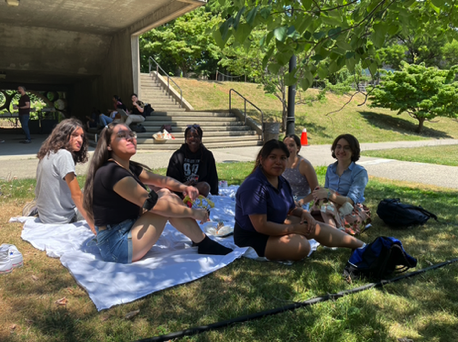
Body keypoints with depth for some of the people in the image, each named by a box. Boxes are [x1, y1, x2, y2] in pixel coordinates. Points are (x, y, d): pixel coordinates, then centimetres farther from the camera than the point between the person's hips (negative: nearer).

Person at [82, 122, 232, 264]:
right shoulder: (111, 172, -21)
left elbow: (160, 180, 12)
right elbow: (153, 204, -23)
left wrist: (184, 187, -9)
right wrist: (193, 212, -16)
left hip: (127, 232, 9)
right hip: (117, 246, -9)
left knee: (165, 193, 4)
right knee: (166, 200, -15)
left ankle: (202, 242, 4)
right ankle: (205, 245, -1)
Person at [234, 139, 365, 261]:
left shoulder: (282, 181, 4)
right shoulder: (254, 186, -27)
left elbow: (290, 209, 16)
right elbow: (261, 226, -28)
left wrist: (303, 213, -8)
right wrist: (293, 228, -18)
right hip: (253, 238, -9)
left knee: (316, 227, -1)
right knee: (302, 246, -28)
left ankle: (361, 246, 12)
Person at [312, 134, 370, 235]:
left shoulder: (360, 172, -8)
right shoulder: (330, 169, 12)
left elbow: (351, 201, -20)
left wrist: (329, 194, -35)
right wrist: (320, 193, -16)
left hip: (353, 213, -5)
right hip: (333, 210, 5)